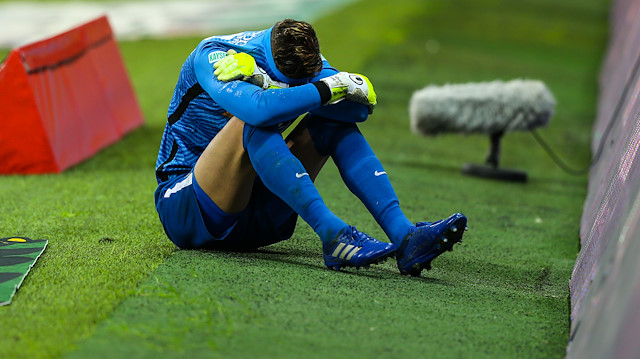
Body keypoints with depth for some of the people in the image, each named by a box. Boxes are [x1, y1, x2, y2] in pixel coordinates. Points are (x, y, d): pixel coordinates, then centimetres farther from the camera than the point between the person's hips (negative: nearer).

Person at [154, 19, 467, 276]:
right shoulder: (210, 56, -19)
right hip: (185, 211, -5)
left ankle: (403, 234, -26)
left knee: (335, 122, -12)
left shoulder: (300, 58, -3)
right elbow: (258, 108, -40)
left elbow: (361, 107, -21)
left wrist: (279, 87, -29)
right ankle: (333, 235, -42)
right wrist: (330, 87, -31)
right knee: (255, 124, -33)